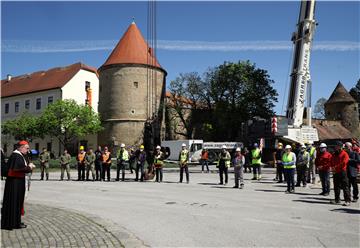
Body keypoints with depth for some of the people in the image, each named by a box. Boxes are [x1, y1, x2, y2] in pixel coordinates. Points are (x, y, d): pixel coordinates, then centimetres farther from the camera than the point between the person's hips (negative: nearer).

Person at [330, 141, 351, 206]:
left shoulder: (344, 154, -6)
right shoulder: (334, 154, 15)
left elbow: (343, 163, -16)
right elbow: (332, 162, 17)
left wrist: (335, 167, -14)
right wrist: (332, 168, -2)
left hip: (342, 172, -7)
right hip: (335, 173, 7)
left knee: (345, 187, -5)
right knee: (336, 187, 12)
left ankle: (347, 201, -2)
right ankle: (337, 200, 21)